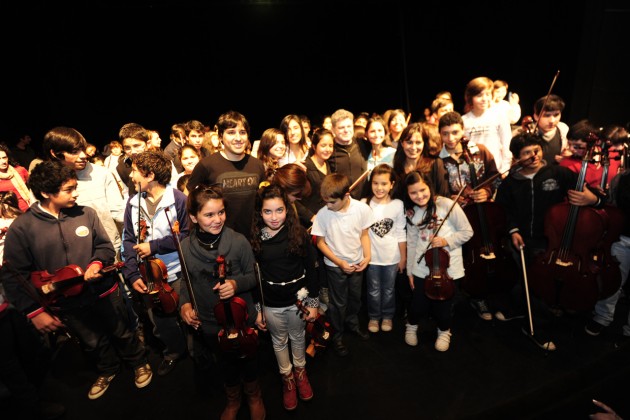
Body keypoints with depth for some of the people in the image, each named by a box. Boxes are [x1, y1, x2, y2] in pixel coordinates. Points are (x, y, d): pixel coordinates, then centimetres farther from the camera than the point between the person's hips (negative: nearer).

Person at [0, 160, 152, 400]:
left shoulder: (86, 214, -10)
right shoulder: (21, 228, -13)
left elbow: (105, 245, 0)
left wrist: (97, 263, -22)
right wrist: (34, 311, -12)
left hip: (103, 292, 0)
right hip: (66, 305, 0)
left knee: (121, 332, 19)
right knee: (93, 343, 22)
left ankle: (139, 362, 46)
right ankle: (108, 370, 51)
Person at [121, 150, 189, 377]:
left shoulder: (178, 199, -13)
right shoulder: (133, 203, 4)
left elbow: (186, 236, -16)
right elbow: (128, 240, 5)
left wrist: (154, 245, -17)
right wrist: (132, 274, -4)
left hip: (177, 274, -4)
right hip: (149, 276, 5)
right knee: (160, 325, 17)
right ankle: (175, 350, 44)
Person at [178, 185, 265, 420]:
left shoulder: (238, 242, -22)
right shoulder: (186, 247, -14)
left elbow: (253, 277, -10)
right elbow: (187, 282, 2)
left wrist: (236, 283, -30)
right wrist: (184, 303, -16)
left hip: (241, 318, -2)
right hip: (209, 323, 2)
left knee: (247, 360, 24)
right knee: (225, 364, 27)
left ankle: (254, 396, 56)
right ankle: (233, 400, 57)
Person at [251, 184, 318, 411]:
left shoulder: (299, 234, -15)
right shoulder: (254, 239, -12)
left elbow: (311, 270, -7)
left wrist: (313, 303, -4)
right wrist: (257, 309, -1)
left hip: (298, 299, 0)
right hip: (271, 304, 1)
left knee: (298, 337, 23)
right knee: (279, 341, 21)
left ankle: (300, 370, 50)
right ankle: (287, 377, 47)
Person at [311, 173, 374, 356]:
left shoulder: (362, 208, -19)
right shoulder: (323, 214, -23)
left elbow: (364, 234, -4)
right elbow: (320, 242, -12)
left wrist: (367, 256, -15)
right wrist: (339, 262, -17)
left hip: (357, 263, 3)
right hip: (335, 266, -2)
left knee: (355, 297, 24)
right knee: (338, 302, 14)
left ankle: (352, 323, 51)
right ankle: (337, 335, 37)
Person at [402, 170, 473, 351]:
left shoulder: (447, 204, -13)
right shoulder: (411, 212, 0)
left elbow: (467, 231, -7)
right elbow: (412, 243, 6)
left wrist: (447, 241, -22)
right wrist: (410, 271, 8)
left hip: (449, 269, -2)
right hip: (422, 269, 2)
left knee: (443, 305, 12)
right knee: (419, 305, 9)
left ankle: (444, 331, 44)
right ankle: (411, 326, 42)